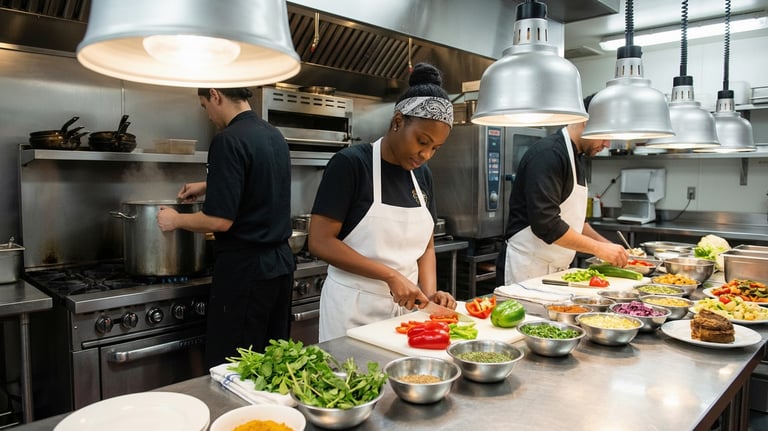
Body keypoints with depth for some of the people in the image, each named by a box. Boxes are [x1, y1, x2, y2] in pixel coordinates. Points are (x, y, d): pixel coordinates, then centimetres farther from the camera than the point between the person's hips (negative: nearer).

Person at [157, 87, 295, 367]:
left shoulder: (229, 140, -17)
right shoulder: (275, 136, 10)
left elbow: (220, 220, -20)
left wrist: (175, 220, -2)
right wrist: (206, 186, 35)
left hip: (245, 269, -8)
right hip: (281, 263, 9)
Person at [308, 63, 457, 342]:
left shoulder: (422, 175, 5)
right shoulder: (350, 163, -14)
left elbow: (425, 245, 11)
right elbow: (320, 242, -17)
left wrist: (429, 292, -6)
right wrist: (391, 275, -20)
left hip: (406, 306, 6)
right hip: (355, 307, -6)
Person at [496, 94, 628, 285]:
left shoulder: (577, 158, 13)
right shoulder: (548, 154, -18)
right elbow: (546, 223, -25)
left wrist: (608, 246, 9)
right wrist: (599, 248, -19)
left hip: (557, 269, 9)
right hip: (526, 269, -9)